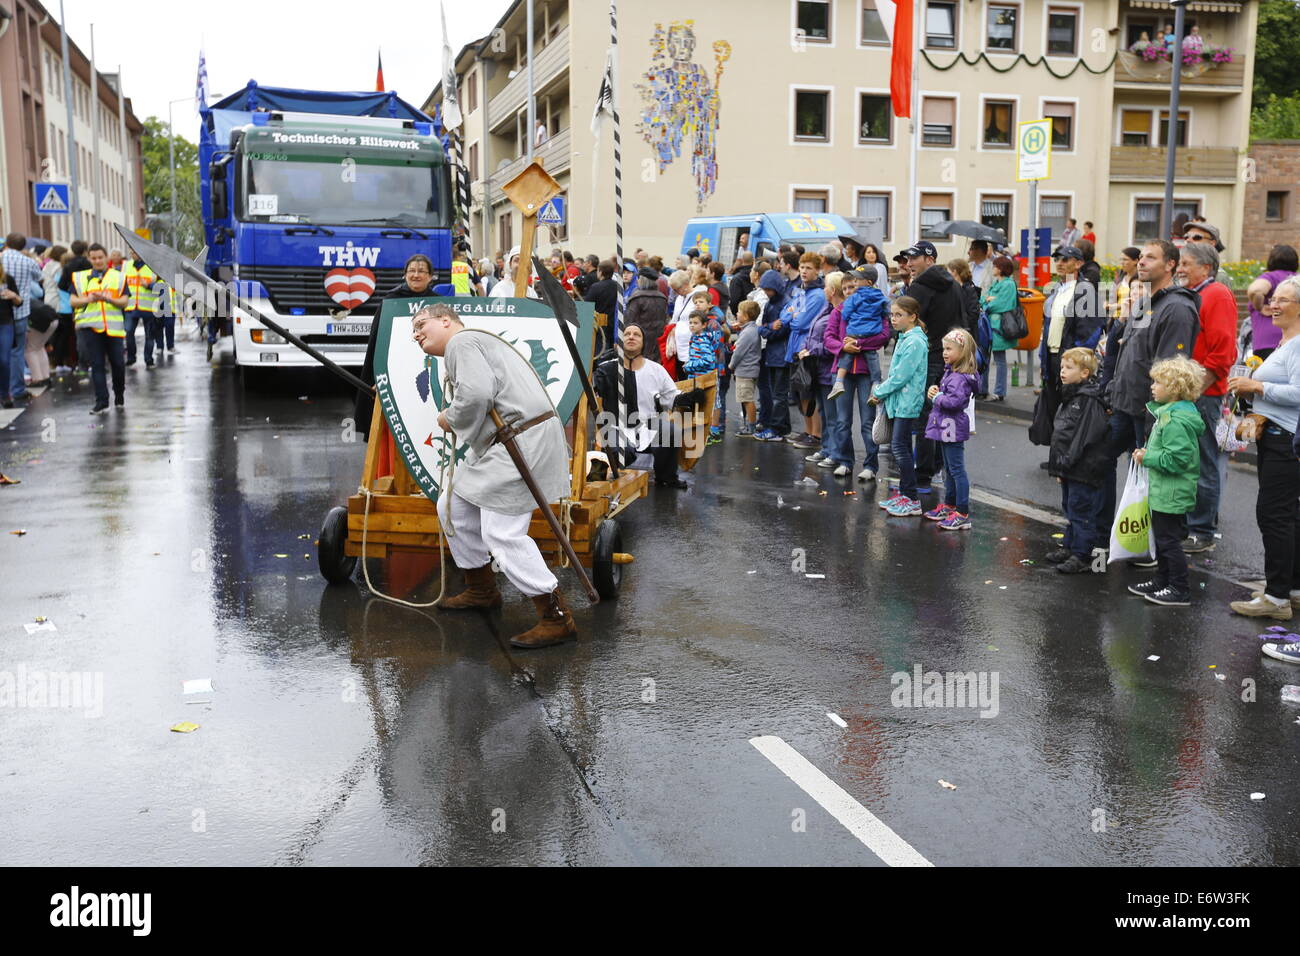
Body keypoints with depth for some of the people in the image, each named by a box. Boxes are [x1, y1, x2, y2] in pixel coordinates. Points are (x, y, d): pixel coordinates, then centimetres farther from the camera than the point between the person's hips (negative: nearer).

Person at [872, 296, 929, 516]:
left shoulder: (915, 342, -17)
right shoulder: (904, 338, 14)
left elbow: (900, 376, -20)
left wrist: (879, 392, -9)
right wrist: (881, 392, 9)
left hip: (907, 401, -10)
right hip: (900, 401, 10)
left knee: (900, 447, -10)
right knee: (899, 447, 14)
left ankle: (912, 500, -7)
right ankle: (903, 492, 23)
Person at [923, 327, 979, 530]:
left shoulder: (959, 377, -20)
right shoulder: (950, 372, 11)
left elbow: (955, 401, -33)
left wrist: (938, 397, -16)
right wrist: (934, 392, 0)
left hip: (953, 429, -11)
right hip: (945, 428, 11)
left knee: (957, 470, -7)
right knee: (949, 469, 20)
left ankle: (962, 514, -5)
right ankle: (949, 506, 33)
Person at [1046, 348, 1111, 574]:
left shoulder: (1090, 401, -17)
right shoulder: (1069, 397, 14)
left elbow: (1084, 436, -22)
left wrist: (1067, 462, -21)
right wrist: (1059, 466, 16)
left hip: (1083, 469, -10)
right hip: (1069, 469, 10)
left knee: (1081, 511, -4)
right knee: (1070, 508, 19)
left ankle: (1082, 556, 2)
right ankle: (1069, 546, 31)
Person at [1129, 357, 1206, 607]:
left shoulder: (1177, 421, -22)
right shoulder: (1167, 412, 10)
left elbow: (1175, 459, -26)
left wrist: (1148, 458, -17)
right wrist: (1148, 454, 7)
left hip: (1172, 494, -11)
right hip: (1163, 492, 11)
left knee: (1169, 540, -3)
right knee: (1162, 538, 20)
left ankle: (1179, 590, 6)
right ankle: (1161, 582, 32)